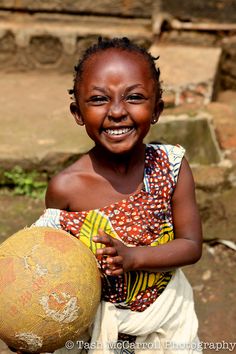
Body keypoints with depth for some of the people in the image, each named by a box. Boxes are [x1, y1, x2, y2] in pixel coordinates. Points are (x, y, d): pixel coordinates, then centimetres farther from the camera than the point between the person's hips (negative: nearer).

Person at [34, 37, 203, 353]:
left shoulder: (172, 165, -17)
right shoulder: (66, 188, -22)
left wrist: (131, 257, -28)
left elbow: (192, 245, -14)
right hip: (95, 317, -1)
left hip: (167, 314, 2)